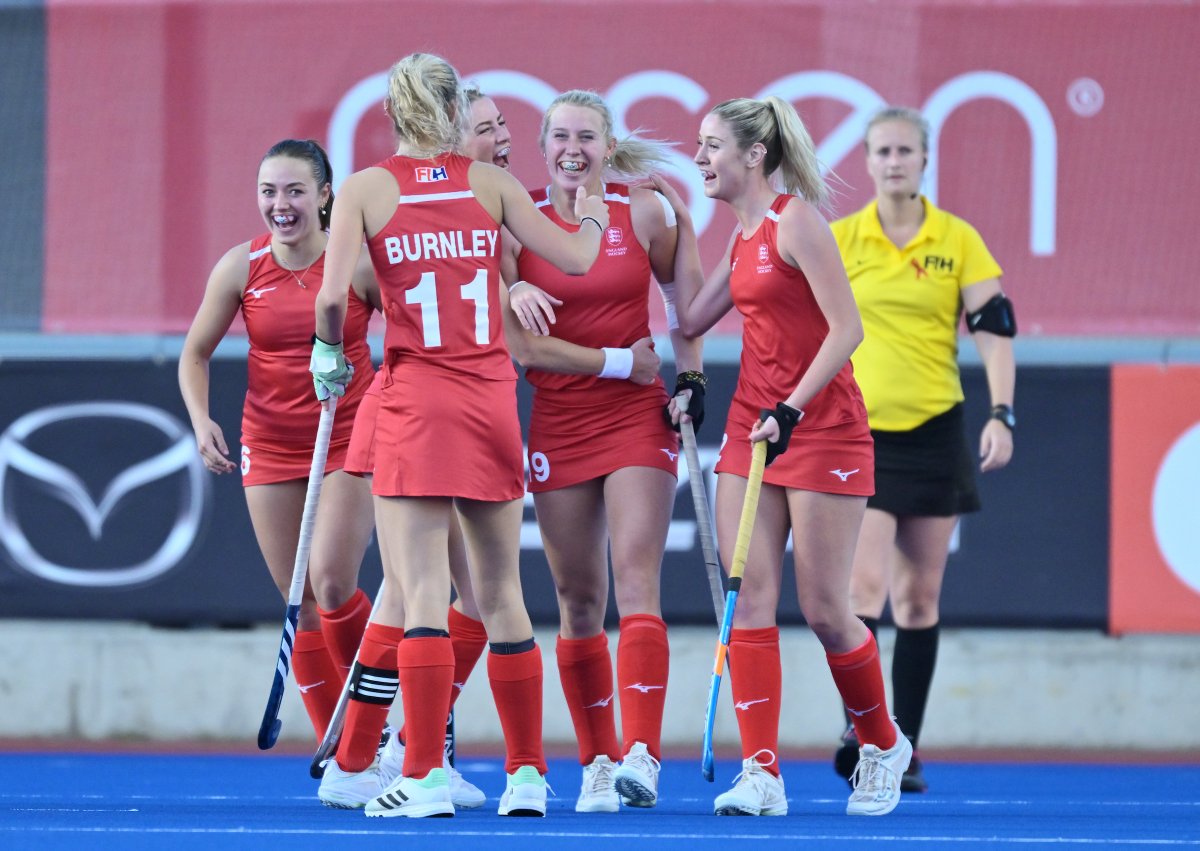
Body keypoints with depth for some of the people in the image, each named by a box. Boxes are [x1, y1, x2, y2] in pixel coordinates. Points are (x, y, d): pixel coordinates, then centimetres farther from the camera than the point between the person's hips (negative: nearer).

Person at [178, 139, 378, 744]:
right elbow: (195, 355, 9)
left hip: (352, 444, -3)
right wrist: (201, 422, -7)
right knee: (302, 605, 2)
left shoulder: (359, 262, -10)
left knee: (332, 584, -20)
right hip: (270, 449, 3)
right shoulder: (241, 268, -2)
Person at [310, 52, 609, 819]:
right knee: (501, 595, 11)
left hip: (415, 402, -3)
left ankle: (426, 777, -14)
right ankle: (527, 776, 12)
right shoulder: (490, 183, 4)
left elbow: (333, 295, -12)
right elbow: (574, 260, 6)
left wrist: (329, 354, 7)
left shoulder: (367, 188, -2)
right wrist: (593, 218, 27)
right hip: (493, 400, 3)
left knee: (419, 595, -6)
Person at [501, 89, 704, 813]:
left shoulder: (643, 211, 0)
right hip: (557, 420, 2)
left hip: (638, 415, -2)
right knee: (578, 599, 4)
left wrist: (692, 377, 3)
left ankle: (641, 754, -21)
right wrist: (512, 292, -23)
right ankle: (598, 762, 11)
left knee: (636, 582, -14)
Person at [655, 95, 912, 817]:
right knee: (751, 600, -5)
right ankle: (761, 773, -7)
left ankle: (884, 745, 20)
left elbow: (847, 330, -17)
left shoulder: (795, 221, -13)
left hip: (822, 427, -8)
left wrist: (791, 408, -22)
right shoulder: (744, 234, 13)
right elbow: (693, 317, 17)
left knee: (825, 610, -3)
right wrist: (681, 227, 18)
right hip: (752, 427, 8)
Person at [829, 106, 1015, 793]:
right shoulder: (839, 241, 1)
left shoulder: (958, 240, 1)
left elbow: (995, 330, 0)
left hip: (934, 431, 1)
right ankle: (860, 732, -17)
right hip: (858, 432, -1)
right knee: (866, 586, -15)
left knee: (920, 596, 5)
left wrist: (1002, 414, -11)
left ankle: (904, 754, 9)